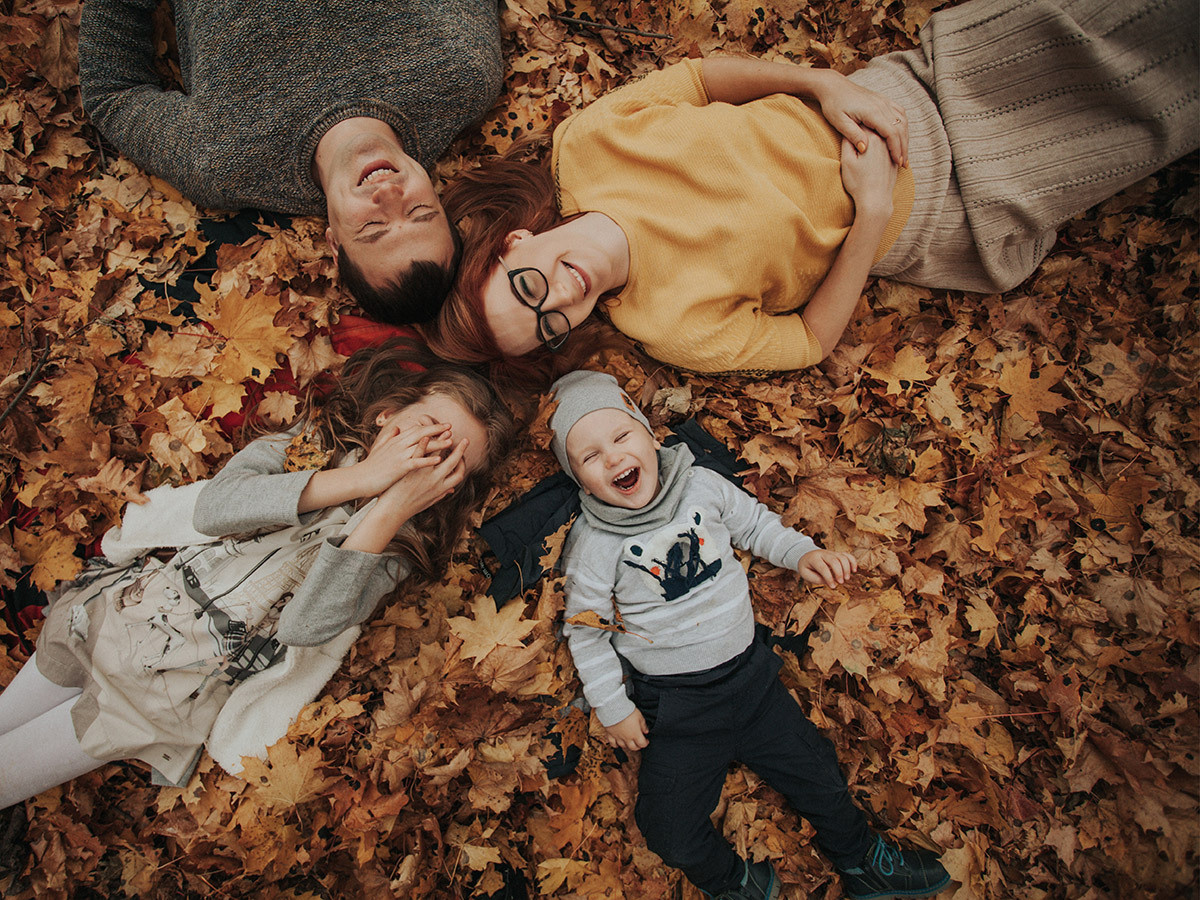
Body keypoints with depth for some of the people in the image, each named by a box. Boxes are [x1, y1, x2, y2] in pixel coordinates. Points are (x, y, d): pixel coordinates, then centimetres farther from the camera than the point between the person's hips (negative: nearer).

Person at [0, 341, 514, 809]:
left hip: (176, 689, -2)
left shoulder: (395, 546, -12)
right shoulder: (304, 445, -4)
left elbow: (304, 626, -27)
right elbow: (212, 507, -22)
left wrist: (389, 509, -33)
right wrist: (359, 478, -28)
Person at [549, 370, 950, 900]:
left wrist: (801, 553, -5)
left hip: (747, 670, 3)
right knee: (673, 833, -6)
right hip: (673, 702, -2)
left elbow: (754, 523, 11)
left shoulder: (701, 485, -7)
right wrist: (612, 707, -5)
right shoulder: (593, 547, -17)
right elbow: (584, 632, -6)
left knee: (815, 771, 13)